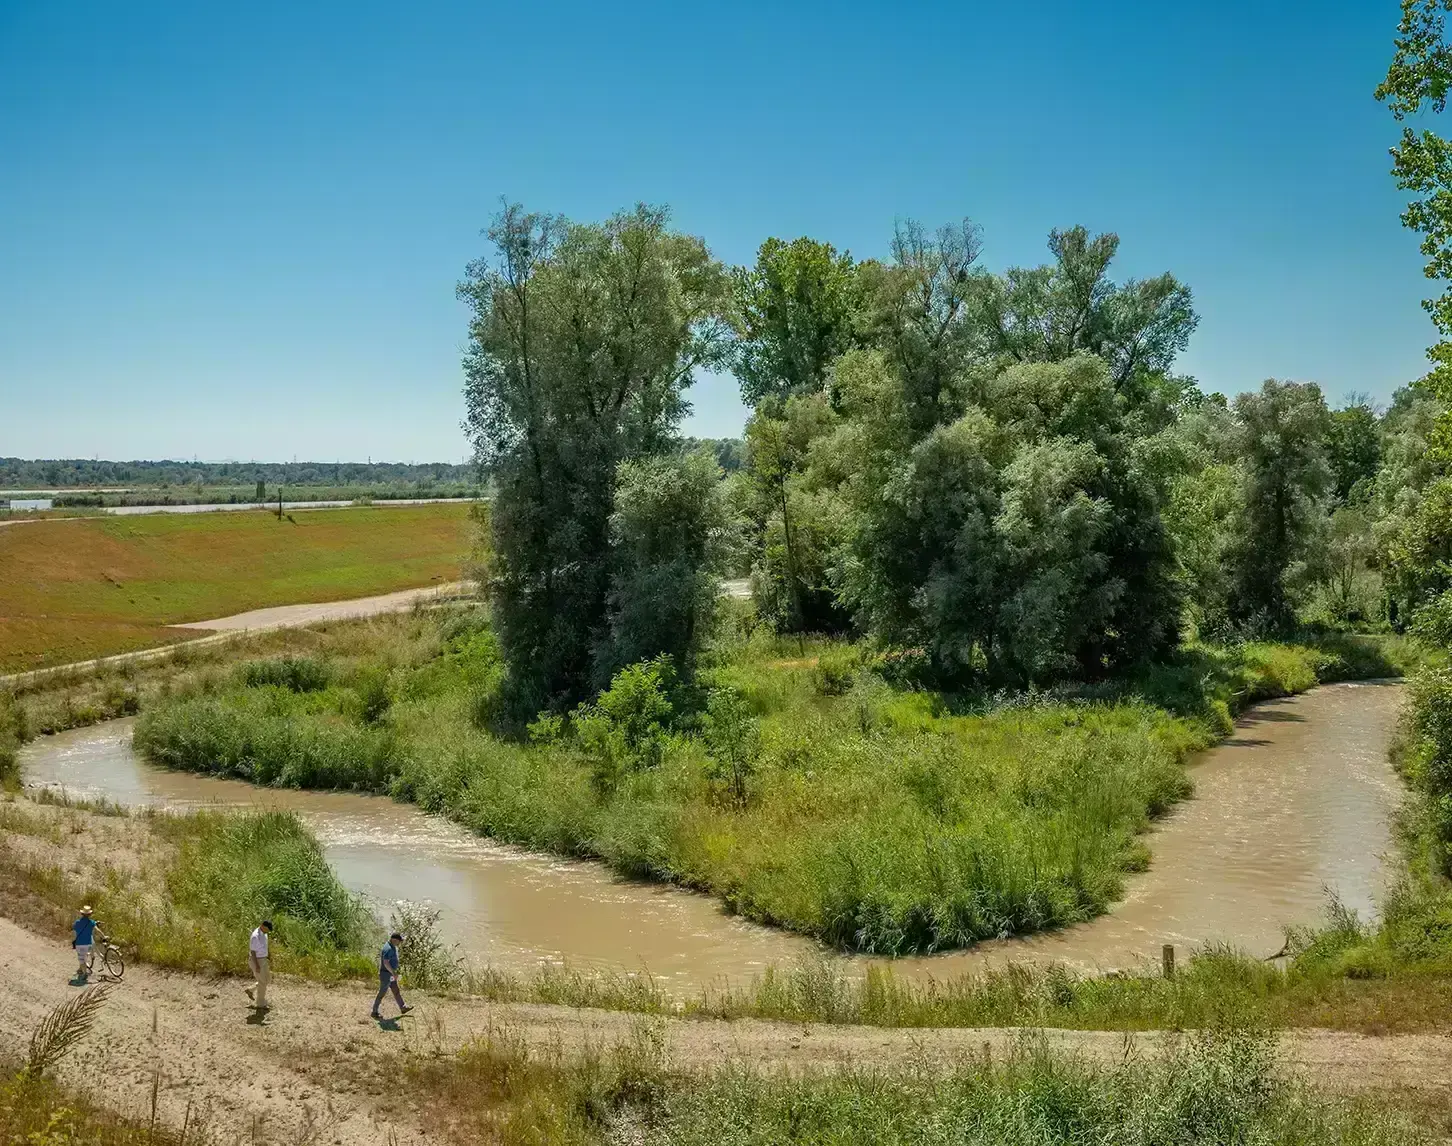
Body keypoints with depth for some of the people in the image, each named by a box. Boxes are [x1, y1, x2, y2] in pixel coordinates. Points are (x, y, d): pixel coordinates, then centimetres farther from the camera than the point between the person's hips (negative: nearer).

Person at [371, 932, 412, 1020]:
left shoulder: (393, 947, 7)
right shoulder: (388, 949, -27)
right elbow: (386, 963, -31)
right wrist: (394, 973, -27)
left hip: (390, 974, 10)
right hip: (386, 974, -10)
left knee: (396, 991, 17)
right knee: (382, 993, 1)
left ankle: (403, 1008, 27)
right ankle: (375, 1012, 13)